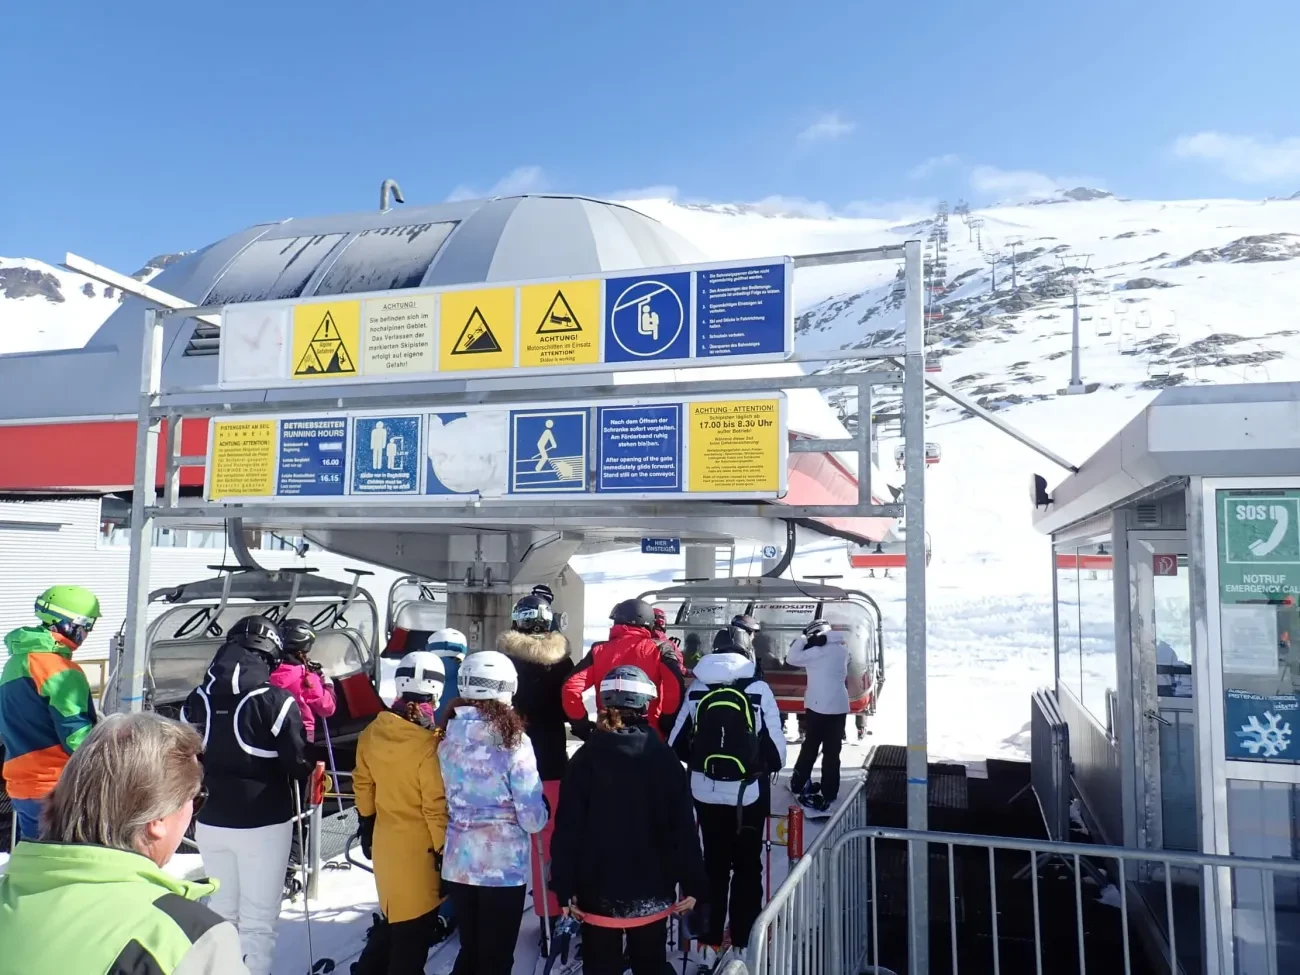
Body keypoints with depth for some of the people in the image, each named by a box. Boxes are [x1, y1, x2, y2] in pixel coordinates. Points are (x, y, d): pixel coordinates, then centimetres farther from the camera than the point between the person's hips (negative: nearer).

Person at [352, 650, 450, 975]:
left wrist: (367, 827, 21)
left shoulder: (372, 732, -3)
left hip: (385, 840, 7)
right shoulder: (428, 741, -23)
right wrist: (445, 848, -9)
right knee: (415, 925, 9)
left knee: (398, 917, 25)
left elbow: (363, 785, 8)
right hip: (419, 846, -7)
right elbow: (436, 804, -19)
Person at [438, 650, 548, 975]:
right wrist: (540, 814, 8)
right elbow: (533, 818, -13)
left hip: (457, 863, 5)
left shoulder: (448, 737, -3)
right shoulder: (513, 741, -16)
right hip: (504, 865, -4)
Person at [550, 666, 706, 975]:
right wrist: (692, 884, 2)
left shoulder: (586, 758, -8)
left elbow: (568, 829, -9)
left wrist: (565, 887, -2)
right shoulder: (665, 758, -7)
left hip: (598, 891, -1)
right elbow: (683, 827, -5)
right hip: (652, 891, 1)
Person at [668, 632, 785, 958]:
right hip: (748, 794, -2)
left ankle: (709, 933, 26)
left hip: (706, 793, 2)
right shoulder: (760, 690, -12)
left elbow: (676, 745, -3)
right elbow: (777, 752, -9)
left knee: (713, 861, 19)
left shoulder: (697, 689, -6)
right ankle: (744, 937, 20)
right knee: (747, 866, 15)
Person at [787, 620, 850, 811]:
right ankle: (829, 795, 6)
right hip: (840, 707, 5)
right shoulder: (842, 649, 8)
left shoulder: (818, 652, -13)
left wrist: (802, 638, -2)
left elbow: (791, 659, -9)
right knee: (832, 752, 5)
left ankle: (798, 785, 22)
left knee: (810, 748, 9)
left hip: (819, 707, -5)